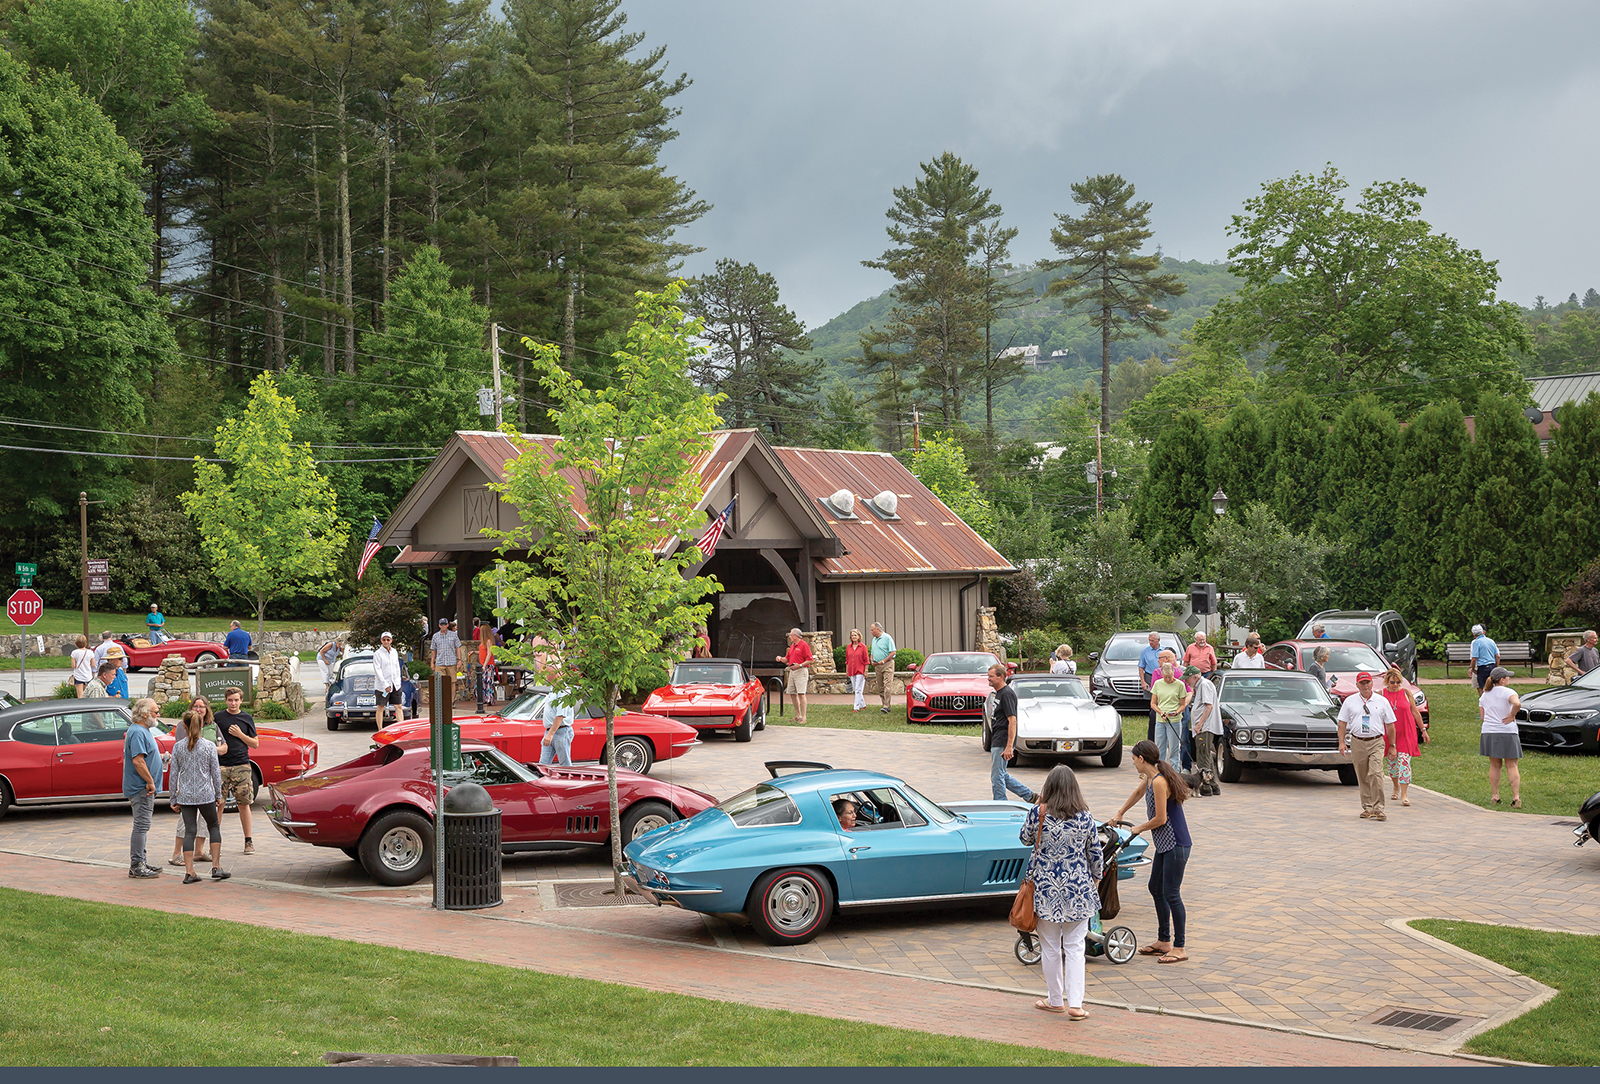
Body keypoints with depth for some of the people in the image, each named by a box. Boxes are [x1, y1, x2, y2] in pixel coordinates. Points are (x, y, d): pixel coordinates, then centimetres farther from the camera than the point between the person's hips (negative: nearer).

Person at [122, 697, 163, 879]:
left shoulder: (142, 731, 16)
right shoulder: (137, 732, -18)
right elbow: (138, 761, -26)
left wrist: (161, 757, 16)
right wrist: (150, 781, -22)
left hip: (143, 788, 11)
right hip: (141, 787, -11)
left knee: (142, 826, 15)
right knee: (141, 826, -9)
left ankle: (140, 862, 22)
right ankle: (136, 866, -7)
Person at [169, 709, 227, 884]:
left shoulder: (177, 747, 0)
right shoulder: (209, 746, -4)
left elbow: (174, 774, 2)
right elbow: (216, 773, -1)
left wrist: (174, 799, 9)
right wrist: (218, 795, 9)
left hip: (185, 796, 2)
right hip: (205, 794, -2)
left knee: (189, 831, 4)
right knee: (214, 826, 14)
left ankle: (189, 872, -1)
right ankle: (216, 867, 9)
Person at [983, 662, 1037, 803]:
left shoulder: (1007, 694, -15)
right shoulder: (997, 693, 16)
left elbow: (1012, 721, -21)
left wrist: (1009, 747, -25)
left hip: (1003, 742, -10)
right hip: (996, 742, 10)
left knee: (997, 775, -4)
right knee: (1002, 775, 14)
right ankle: (1030, 796, 20)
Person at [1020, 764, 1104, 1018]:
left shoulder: (1039, 813, -10)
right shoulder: (1085, 817, -6)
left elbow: (1025, 838, 7)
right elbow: (1095, 852, 3)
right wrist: (1096, 878, 19)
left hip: (1046, 889, -1)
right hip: (1078, 889, 1)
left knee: (1050, 947, 12)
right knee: (1075, 946, 8)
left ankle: (1055, 1000, 22)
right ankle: (1075, 1003, 2)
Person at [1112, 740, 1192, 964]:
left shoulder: (1159, 782, -22)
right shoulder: (1148, 778, 7)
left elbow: (1160, 819, -20)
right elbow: (1138, 792, 30)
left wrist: (1139, 828, -2)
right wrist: (1120, 814, 39)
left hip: (1175, 844, -10)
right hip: (1164, 844, 10)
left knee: (1171, 894, -6)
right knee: (1156, 889, 17)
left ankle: (1180, 948, 1)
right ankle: (1164, 941, 27)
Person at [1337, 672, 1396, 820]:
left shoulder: (1382, 701, 8)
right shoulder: (1349, 701, 9)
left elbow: (1390, 725, 12)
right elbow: (1342, 723, 10)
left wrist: (1392, 745, 12)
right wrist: (1341, 742, 0)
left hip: (1376, 742, -2)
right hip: (1357, 743, 2)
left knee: (1376, 774, -17)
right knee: (1362, 778, 6)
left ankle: (1378, 808, -15)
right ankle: (1367, 808, 15)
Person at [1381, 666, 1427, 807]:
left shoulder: (1406, 693, 3)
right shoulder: (1381, 694, 2)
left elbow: (1414, 712, 9)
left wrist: (1423, 729, 9)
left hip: (1406, 733, -1)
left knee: (1404, 762, -10)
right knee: (1391, 762, 10)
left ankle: (1404, 795, -11)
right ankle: (1395, 787, 35)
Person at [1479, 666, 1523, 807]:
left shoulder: (1484, 695, 9)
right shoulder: (1507, 692, -9)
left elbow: (1482, 716, 8)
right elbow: (1517, 703, -30)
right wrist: (1512, 715, -14)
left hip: (1489, 732, 5)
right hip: (1507, 732, -5)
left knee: (1494, 765, 13)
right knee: (1512, 766, 0)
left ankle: (1494, 796, 14)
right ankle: (1516, 796, -6)